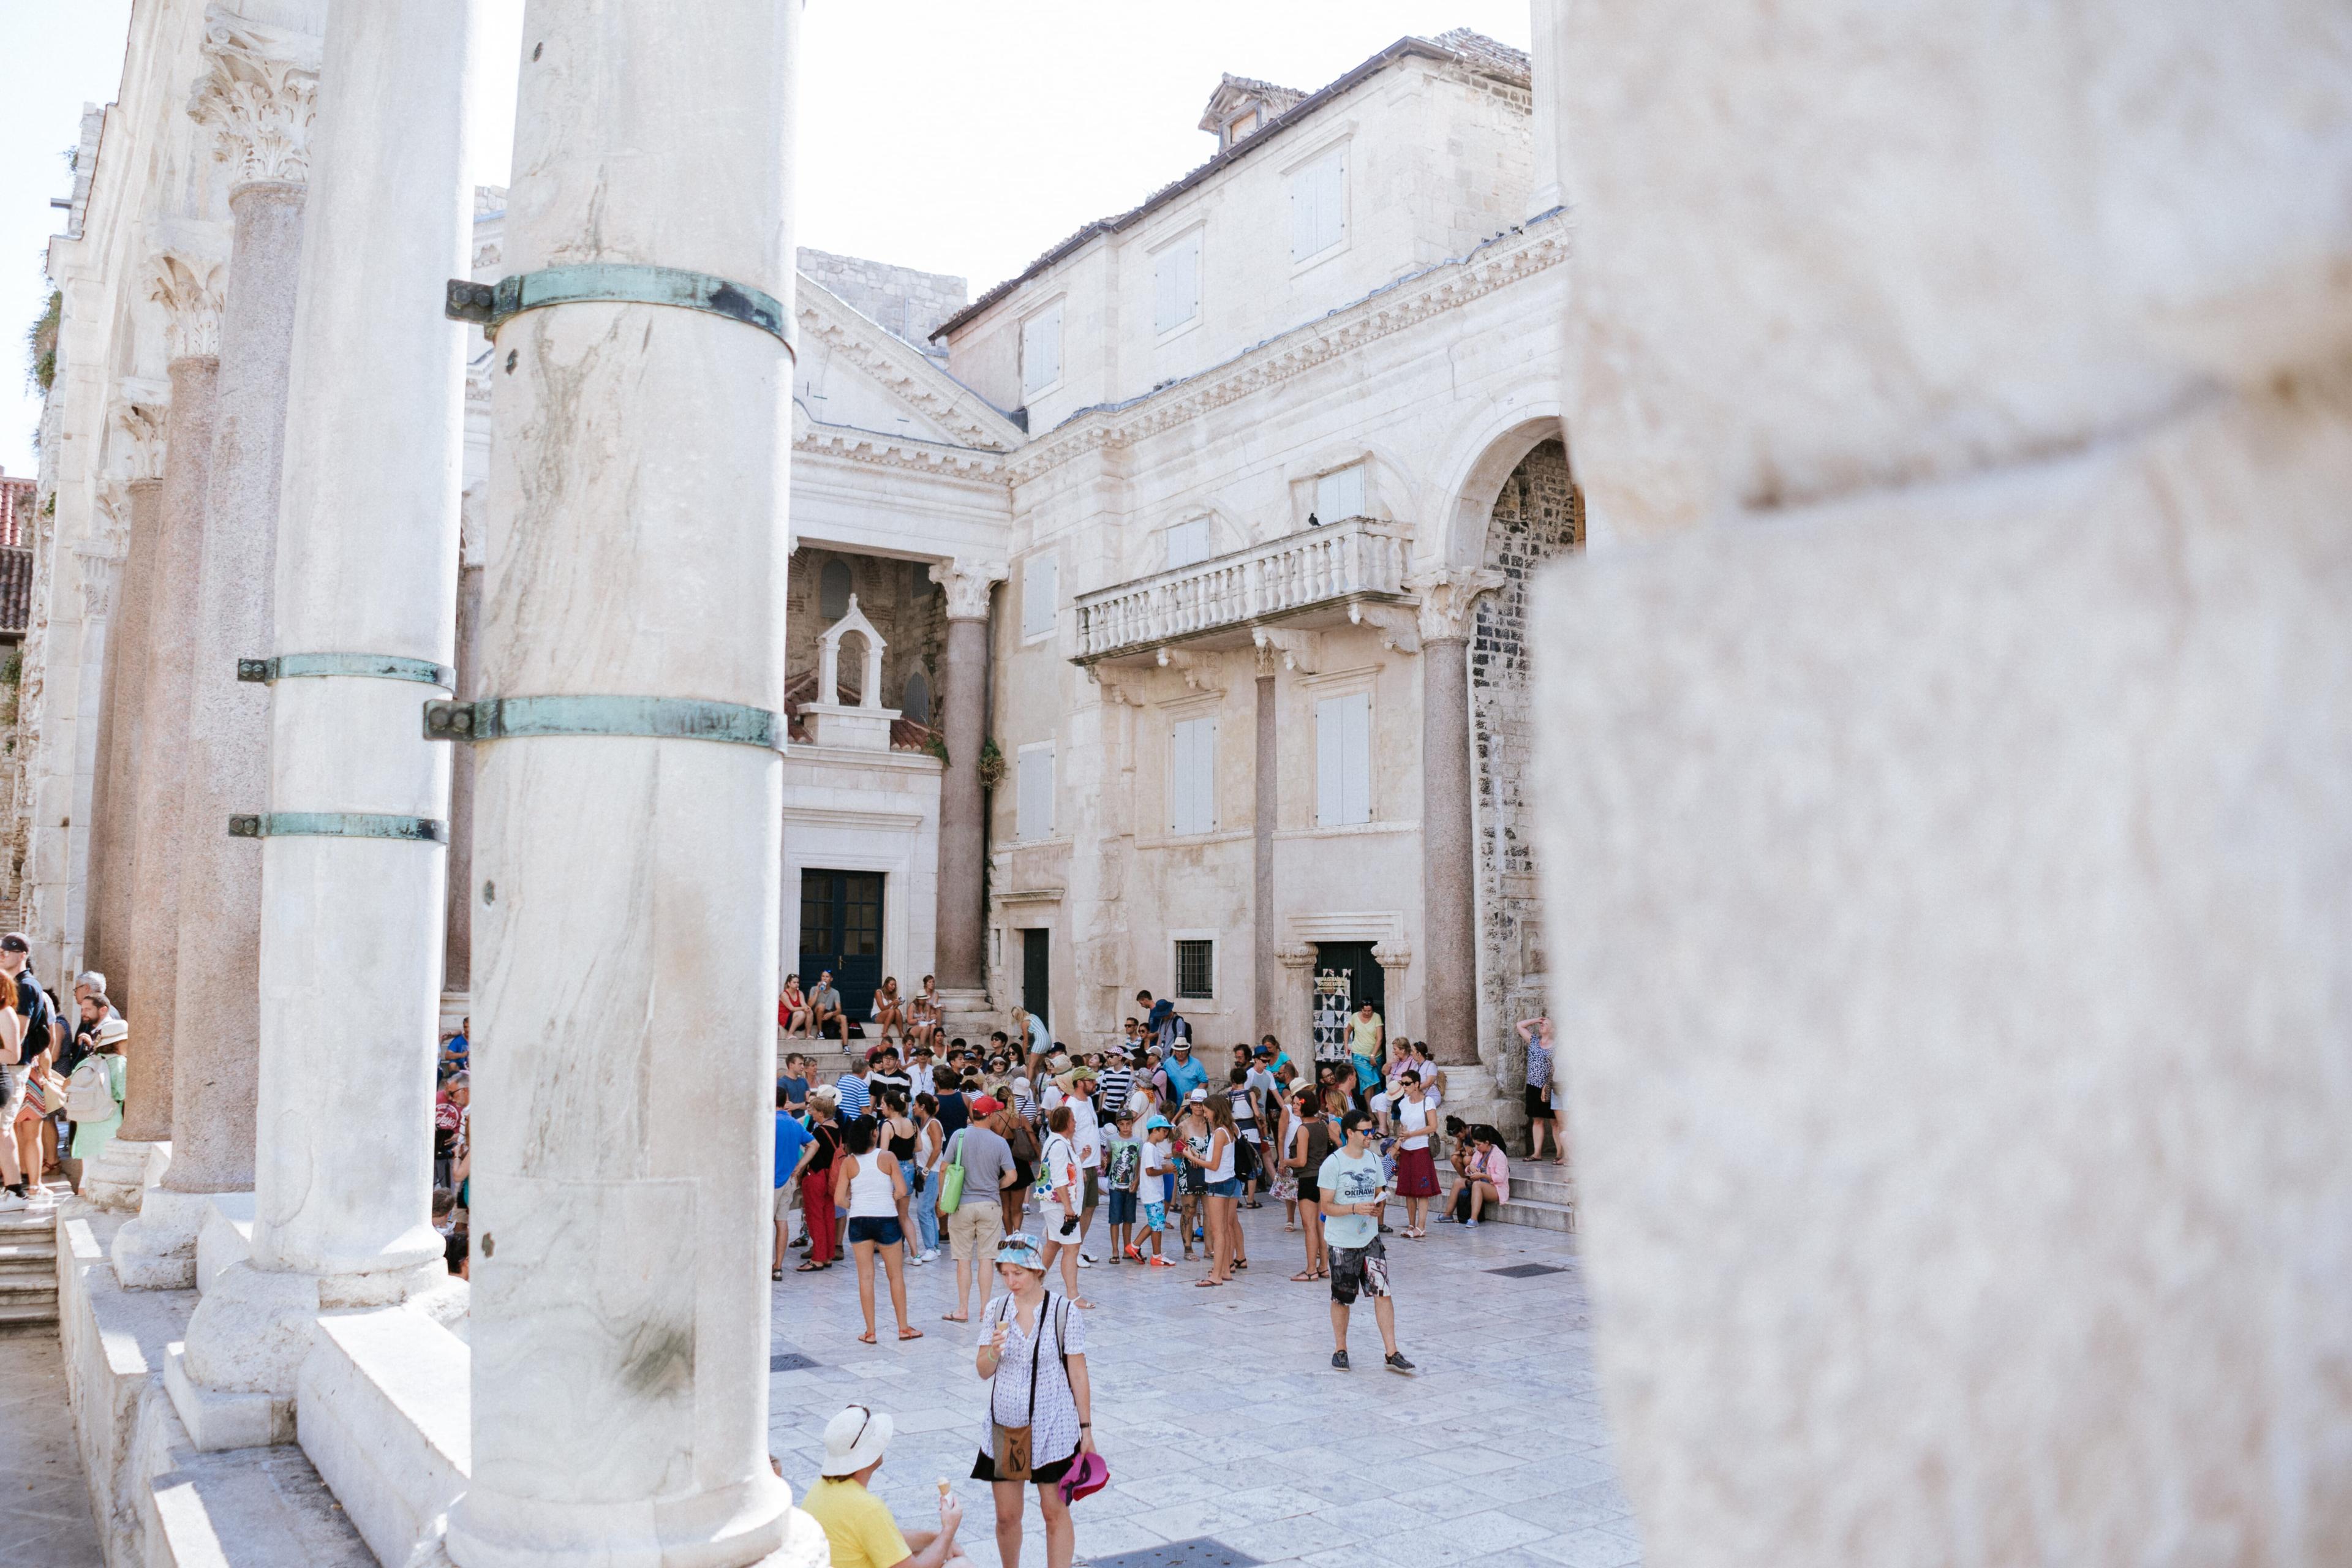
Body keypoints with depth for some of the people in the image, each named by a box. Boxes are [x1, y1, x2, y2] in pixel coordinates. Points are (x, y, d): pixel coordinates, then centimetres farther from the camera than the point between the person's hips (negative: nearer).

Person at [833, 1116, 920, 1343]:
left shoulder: (848, 1162, -1)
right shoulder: (887, 1157, -6)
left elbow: (839, 1199, -4)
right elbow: (902, 1191, -10)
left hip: (859, 1221, 1)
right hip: (886, 1220, -1)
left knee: (865, 1277, 8)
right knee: (896, 1275, 11)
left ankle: (870, 1332, 10)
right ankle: (904, 1328, 17)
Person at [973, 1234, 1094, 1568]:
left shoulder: (1066, 1312, -10)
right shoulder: (996, 1310, -2)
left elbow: (1078, 1374, -4)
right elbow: (983, 1372, 3)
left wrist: (1086, 1428, -2)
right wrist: (994, 1350, -19)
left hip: (1052, 1428, -3)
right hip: (1005, 1426, 3)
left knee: (1055, 1513, 5)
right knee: (1007, 1516, 10)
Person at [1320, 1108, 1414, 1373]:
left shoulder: (1373, 1160, 6)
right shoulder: (1333, 1163, -12)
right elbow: (1327, 1207, -12)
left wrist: (1379, 1206, -8)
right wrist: (1355, 1208, -26)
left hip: (1370, 1238, 4)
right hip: (1342, 1242, -4)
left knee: (1383, 1292, -5)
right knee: (1342, 1298, 8)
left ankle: (1392, 1353, 0)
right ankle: (1340, 1349, 26)